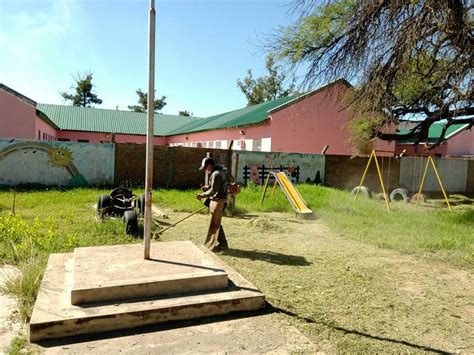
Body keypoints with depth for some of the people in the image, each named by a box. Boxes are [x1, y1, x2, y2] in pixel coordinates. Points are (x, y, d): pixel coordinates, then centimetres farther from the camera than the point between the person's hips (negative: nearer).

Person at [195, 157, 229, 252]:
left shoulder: (216, 174, -19)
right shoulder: (220, 171, 13)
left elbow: (213, 191, -22)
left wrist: (201, 196, -17)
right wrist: (206, 187, 8)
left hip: (217, 201, -10)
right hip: (216, 200, 10)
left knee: (214, 224, -2)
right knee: (216, 224, 18)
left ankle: (214, 246, 5)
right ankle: (222, 244, 27)